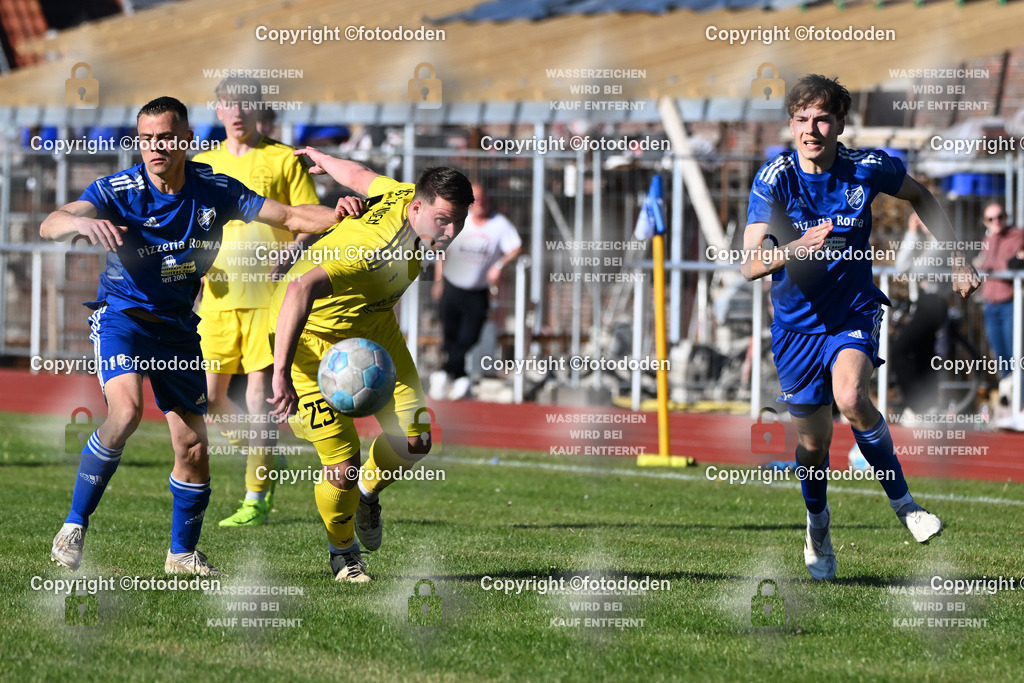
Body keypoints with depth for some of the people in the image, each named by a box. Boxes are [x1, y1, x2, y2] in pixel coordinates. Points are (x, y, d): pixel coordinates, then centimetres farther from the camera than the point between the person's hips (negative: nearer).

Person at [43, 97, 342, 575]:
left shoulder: (215, 191, -6)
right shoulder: (118, 190, -17)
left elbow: (289, 216, 0)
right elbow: (49, 226, -30)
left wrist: (338, 214, -19)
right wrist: (79, 222, -54)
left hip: (177, 325, 4)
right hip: (122, 315, -4)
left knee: (193, 446, 1)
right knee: (126, 411, -30)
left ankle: (182, 553, 23)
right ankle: (74, 526, -18)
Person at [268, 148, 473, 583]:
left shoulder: (408, 195, -14)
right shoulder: (374, 249, -41)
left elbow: (361, 176, 9)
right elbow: (300, 289, -54)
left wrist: (322, 158, 31)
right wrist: (282, 373, -58)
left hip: (372, 327, 8)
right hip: (314, 334, -8)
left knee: (414, 441, -1)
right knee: (342, 468, -11)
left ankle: (368, 492, 34)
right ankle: (342, 552, 20)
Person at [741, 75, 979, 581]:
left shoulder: (868, 168, -12)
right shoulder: (773, 180, -17)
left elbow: (921, 198, 10)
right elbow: (749, 265, -25)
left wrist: (957, 258, 7)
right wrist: (797, 248, -44)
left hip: (854, 315, -1)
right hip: (797, 324, 1)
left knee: (850, 398, -30)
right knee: (813, 441, 7)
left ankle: (901, 498, -11)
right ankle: (817, 522, 38)